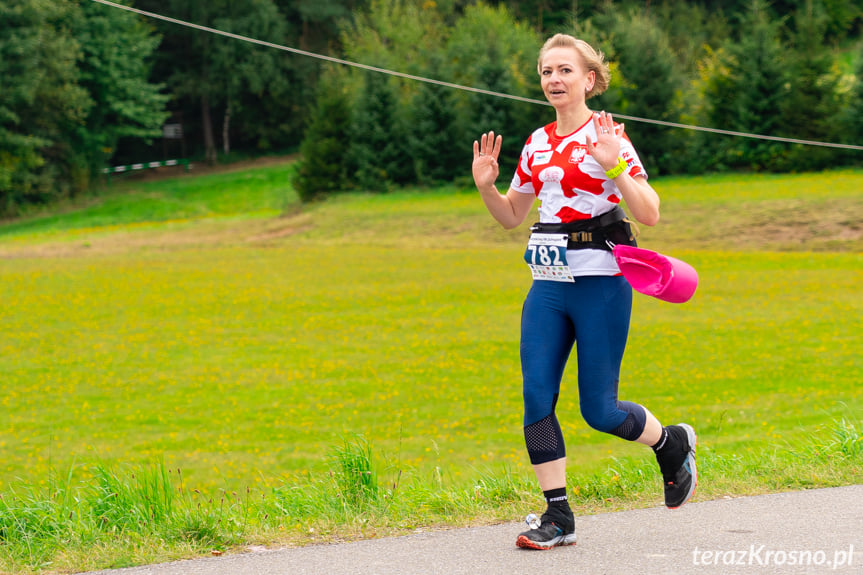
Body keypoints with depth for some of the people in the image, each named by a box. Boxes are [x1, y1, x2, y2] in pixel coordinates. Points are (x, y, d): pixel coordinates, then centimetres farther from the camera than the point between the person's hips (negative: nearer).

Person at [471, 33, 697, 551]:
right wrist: (485, 186, 3)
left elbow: (650, 215, -14)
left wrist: (614, 167, -26)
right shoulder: (538, 144, 12)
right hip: (548, 287, 6)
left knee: (599, 410, -3)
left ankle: (674, 443, 27)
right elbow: (512, 216, 22)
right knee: (537, 397, -5)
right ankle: (558, 517, 2)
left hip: (601, 283, -6)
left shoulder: (607, 137, -7)